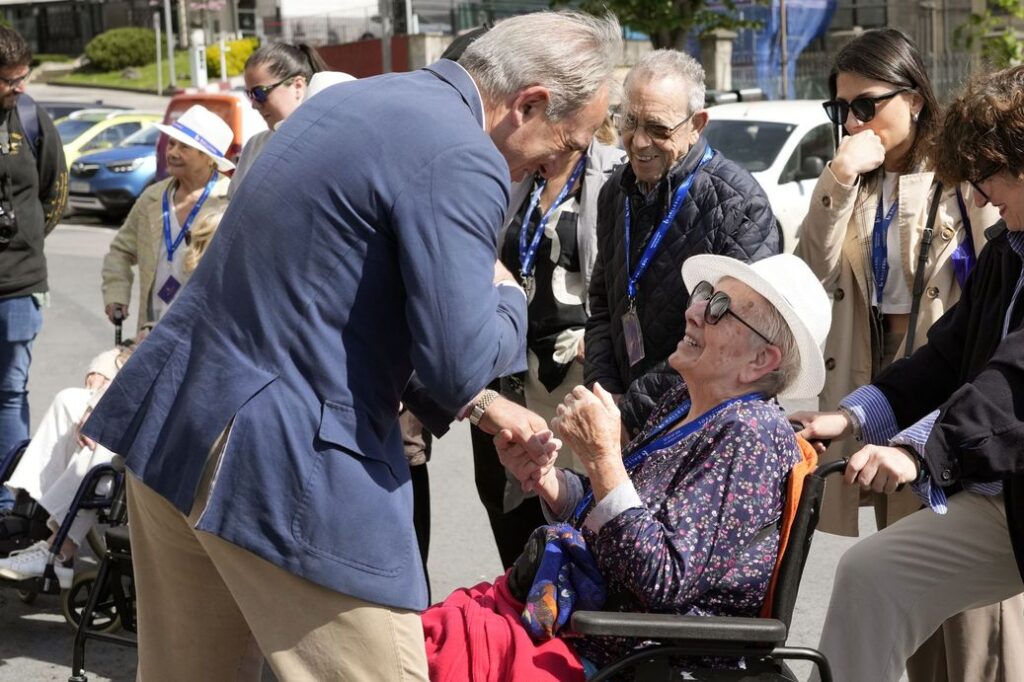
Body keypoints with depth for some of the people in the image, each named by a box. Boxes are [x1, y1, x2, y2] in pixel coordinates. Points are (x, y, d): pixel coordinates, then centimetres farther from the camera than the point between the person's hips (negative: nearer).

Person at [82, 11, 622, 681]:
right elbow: (461, 364, -18)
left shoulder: (356, 98, 15)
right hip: (287, 465, -10)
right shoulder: (461, 160, -15)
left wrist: (475, 403, 22)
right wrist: (508, 294, 4)